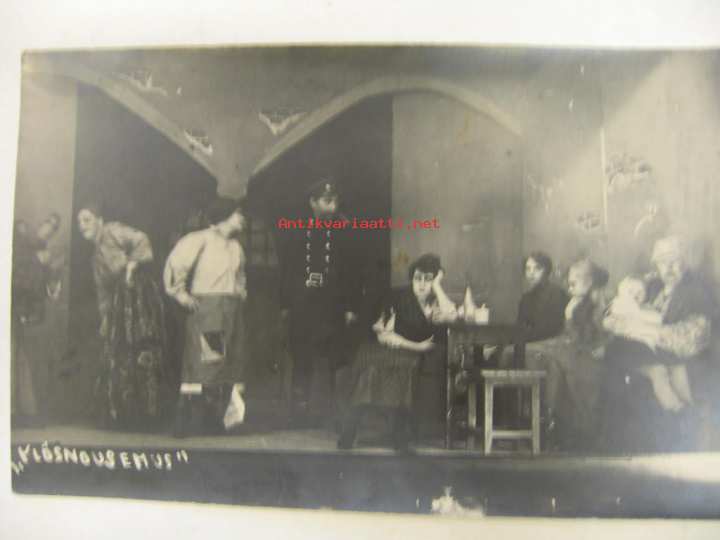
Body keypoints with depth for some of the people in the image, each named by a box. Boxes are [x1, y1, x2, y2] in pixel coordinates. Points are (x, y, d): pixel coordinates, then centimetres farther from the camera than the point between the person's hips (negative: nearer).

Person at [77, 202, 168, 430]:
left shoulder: (112, 231, 2)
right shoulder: (97, 254, 25)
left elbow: (141, 239, -17)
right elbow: (102, 289, 25)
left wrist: (132, 263, -22)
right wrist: (104, 317, 19)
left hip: (139, 294, -9)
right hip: (120, 304, 9)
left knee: (143, 355, -10)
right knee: (118, 360, 8)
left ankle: (147, 415, -6)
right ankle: (123, 415, 16)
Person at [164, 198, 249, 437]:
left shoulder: (236, 246, 19)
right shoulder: (201, 240, -5)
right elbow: (174, 264, -11)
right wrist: (180, 293, -10)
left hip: (232, 311, 8)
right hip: (206, 308, -7)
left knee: (230, 364, 7)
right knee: (201, 362, -10)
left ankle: (215, 420, 18)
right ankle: (182, 423, -2)